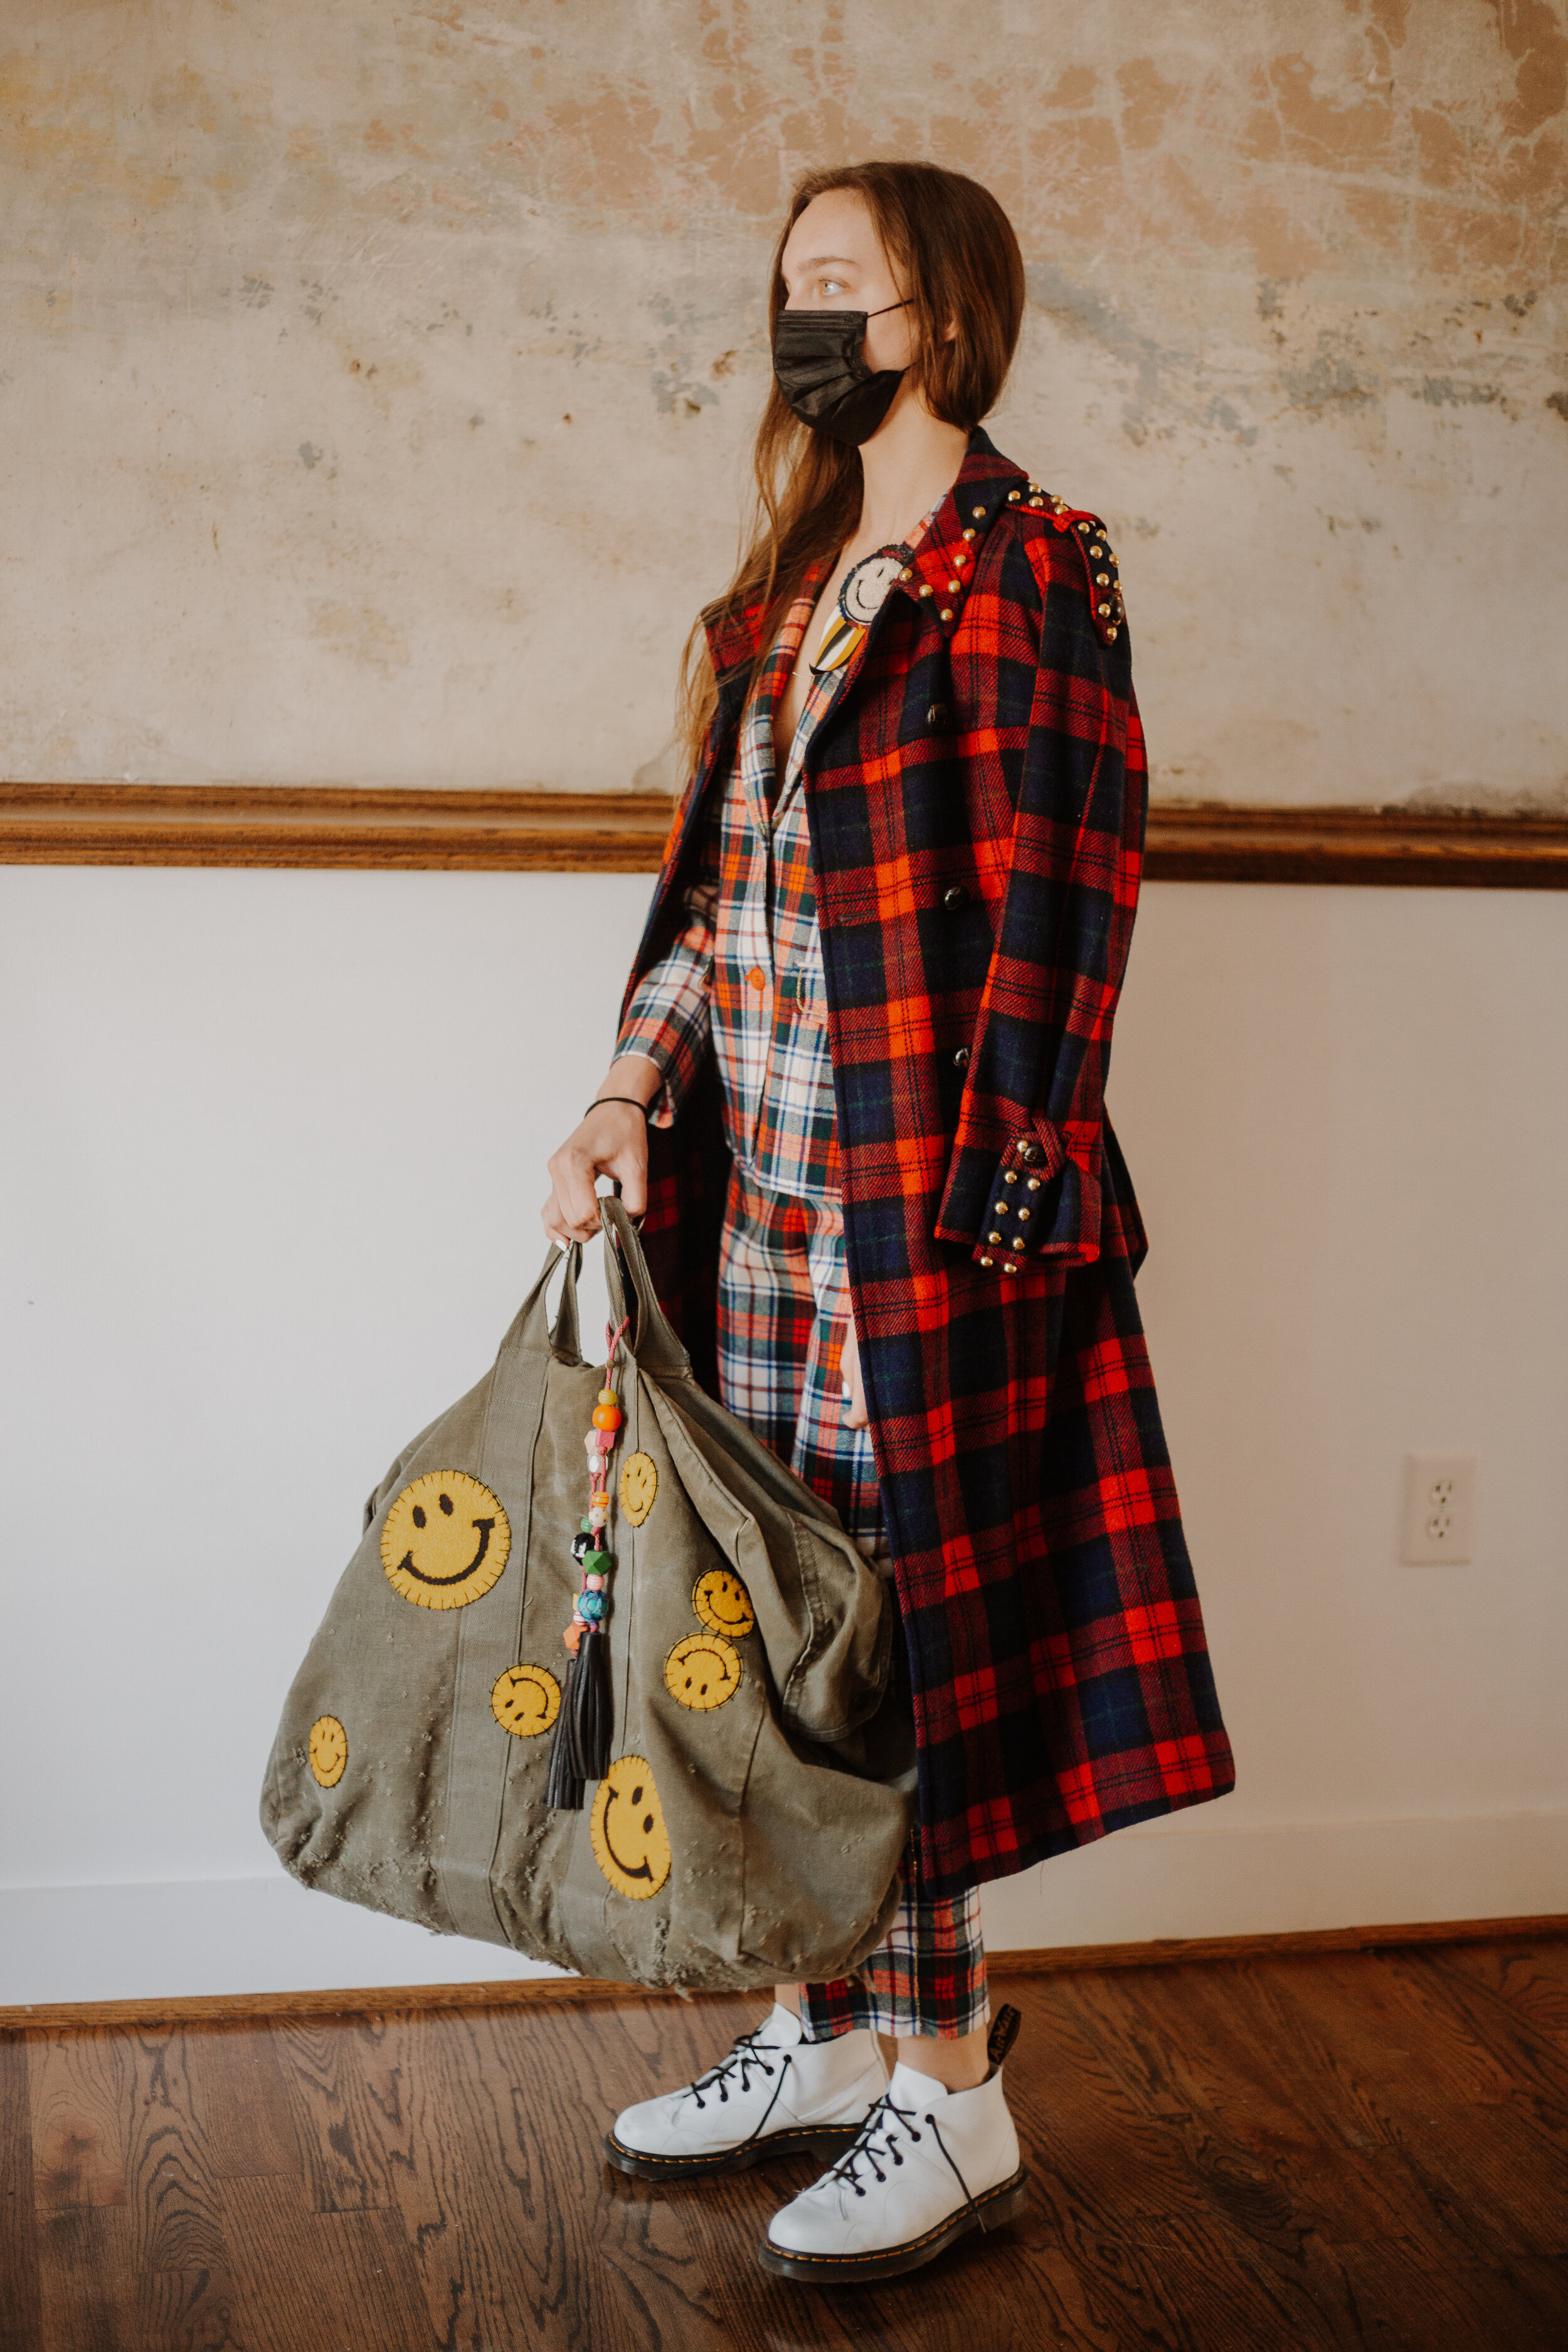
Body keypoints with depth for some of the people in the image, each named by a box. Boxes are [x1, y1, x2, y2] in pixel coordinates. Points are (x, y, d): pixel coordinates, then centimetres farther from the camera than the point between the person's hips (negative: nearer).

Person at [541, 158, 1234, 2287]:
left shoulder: (1026, 561, -7)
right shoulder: (796, 577, 16)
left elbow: (1056, 908, -12)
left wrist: (987, 1207, -16)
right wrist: (636, 1093, 3)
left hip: (926, 1199, -7)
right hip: (760, 1190, 7)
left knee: (918, 1624, 0)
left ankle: (955, 2103, 14)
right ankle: (827, 2033, 27)